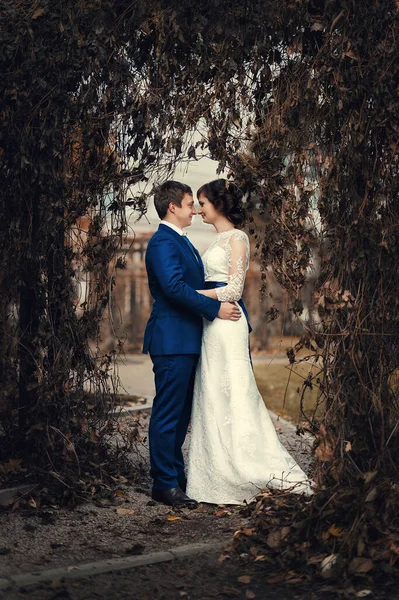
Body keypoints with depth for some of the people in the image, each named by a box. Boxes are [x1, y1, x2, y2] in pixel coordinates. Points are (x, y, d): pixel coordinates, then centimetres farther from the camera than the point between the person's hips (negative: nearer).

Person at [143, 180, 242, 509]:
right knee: (168, 413, -5)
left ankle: (176, 476, 22)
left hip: (187, 340, 10)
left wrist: (225, 303, 16)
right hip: (172, 340, -10)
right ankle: (165, 484, -1)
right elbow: (174, 287, -24)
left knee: (181, 413, 14)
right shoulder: (163, 242, -13)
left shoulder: (182, 241, 20)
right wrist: (215, 308, -20)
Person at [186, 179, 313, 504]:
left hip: (226, 323, -9)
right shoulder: (220, 240, 18)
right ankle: (220, 475, 13)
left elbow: (234, 289, -14)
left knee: (233, 394, -11)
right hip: (212, 325, 9)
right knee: (214, 398, 8)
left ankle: (276, 471, -8)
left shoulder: (237, 238, -8)